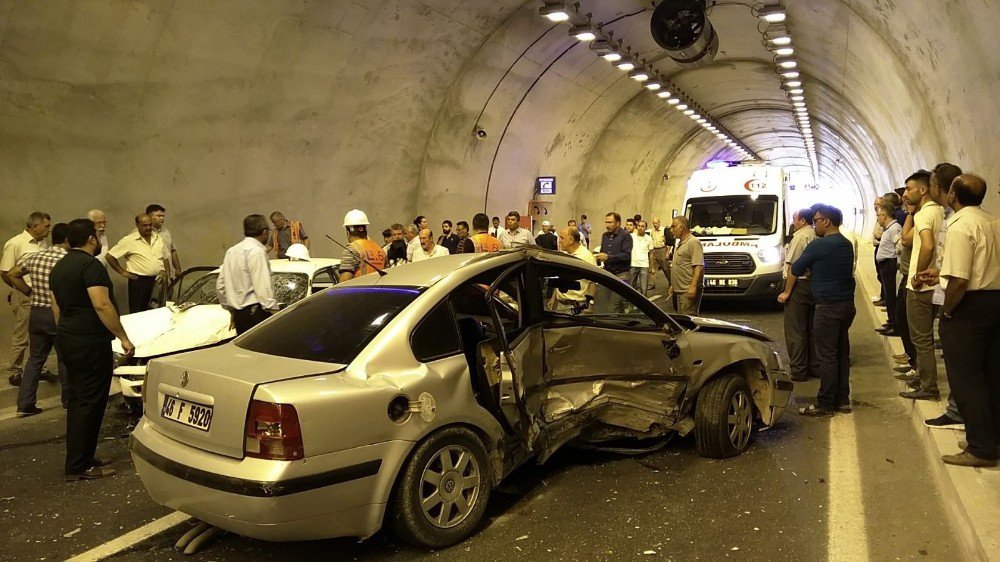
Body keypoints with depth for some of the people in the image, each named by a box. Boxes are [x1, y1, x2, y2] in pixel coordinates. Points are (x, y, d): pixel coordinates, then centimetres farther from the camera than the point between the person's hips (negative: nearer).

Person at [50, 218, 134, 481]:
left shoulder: (59, 267, 15)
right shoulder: (91, 265, -15)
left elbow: (57, 308, 20)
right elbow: (101, 305, -24)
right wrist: (123, 338, -21)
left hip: (67, 341, 10)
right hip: (90, 343, -10)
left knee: (77, 400, 16)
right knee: (90, 403, -4)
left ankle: (80, 457, 25)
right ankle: (78, 466, 0)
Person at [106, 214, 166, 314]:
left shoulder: (158, 238, 10)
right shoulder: (129, 240, -7)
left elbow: (164, 258, 20)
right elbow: (110, 256, -6)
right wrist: (122, 272, -4)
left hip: (159, 280, 5)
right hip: (139, 281, -5)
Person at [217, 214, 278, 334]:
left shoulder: (231, 251, 17)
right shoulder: (256, 251, -10)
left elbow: (220, 286, 20)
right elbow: (263, 287, -17)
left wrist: (232, 311, 27)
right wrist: (274, 310, -15)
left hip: (238, 314, 9)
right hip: (256, 313, -9)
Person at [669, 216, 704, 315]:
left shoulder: (693, 242, -12)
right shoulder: (681, 243, 20)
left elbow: (698, 266, -21)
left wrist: (693, 286, -27)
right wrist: (673, 285, 25)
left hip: (688, 291, -10)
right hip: (679, 289, 10)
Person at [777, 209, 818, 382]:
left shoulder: (800, 237, -13)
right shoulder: (817, 236, 11)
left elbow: (794, 267, -18)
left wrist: (786, 292, -15)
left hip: (800, 285, -8)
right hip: (815, 285, 9)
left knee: (795, 330, -3)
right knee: (812, 329, 16)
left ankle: (798, 371, -1)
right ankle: (814, 367, 22)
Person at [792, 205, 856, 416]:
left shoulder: (819, 245, -13)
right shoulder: (847, 245, 12)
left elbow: (796, 270, -6)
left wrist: (808, 266, 16)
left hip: (828, 307, -8)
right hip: (847, 304, 8)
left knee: (827, 356, -4)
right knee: (842, 353, 13)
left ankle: (825, 404, 0)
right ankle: (842, 400, 20)